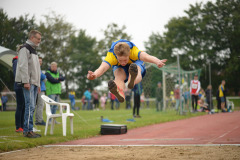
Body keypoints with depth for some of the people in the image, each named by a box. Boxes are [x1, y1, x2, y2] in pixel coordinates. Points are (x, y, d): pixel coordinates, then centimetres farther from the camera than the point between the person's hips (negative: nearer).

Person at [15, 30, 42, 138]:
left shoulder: (33, 50, 23)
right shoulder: (25, 48, -7)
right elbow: (23, 66, -16)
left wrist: (38, 84, 22)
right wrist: (26, 81, -21)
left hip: (34, 83, 9)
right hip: (28, 83, -9)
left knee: (31, 107, 8)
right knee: (30, 106, -13)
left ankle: (28, 130, 11)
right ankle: (28, 130, -13)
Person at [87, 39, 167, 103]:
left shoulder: (133, 51, -39)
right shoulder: (111, 55, -37)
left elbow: (145, 56, -58)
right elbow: (103, 67, -54)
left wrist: (157, 62, -80)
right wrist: (95, 75, -77)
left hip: (136, 63, 0)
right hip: (119, 68, 0)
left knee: (137, 69, -38)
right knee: (119, 76, -36)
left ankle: (132, 81, -72)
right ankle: (120, 93, -68)